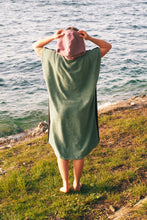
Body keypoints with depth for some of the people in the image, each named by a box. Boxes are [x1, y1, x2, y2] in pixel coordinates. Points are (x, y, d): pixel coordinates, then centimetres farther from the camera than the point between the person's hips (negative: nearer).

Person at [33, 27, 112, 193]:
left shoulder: (55, 58, -14)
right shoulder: (87, 58, -14)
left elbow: (36, 46, 4)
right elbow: (107, 46, 1)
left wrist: (53, 37, -11)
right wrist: (89, 38, -12)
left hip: (60, 113, 0)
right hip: (81, 114, 0)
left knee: (61, 149, 18)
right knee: (79, 150, 17)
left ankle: (65, 184, 28)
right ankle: (76, 183, 32)